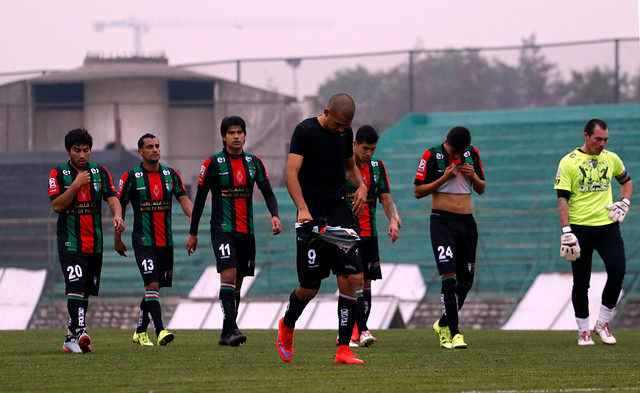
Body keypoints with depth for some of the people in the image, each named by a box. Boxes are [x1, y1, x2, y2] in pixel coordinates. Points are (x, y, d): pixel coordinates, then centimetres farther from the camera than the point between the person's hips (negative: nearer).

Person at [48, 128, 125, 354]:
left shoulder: (100, 172, 7)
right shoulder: (58, 174, -2)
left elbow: (112, 199, -2)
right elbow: (57, 206, -12)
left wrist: (117, 215, -23)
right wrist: (76, 184, -18)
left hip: (94, 244, 4)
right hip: (70, 243, -4)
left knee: (85, 292, 9)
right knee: (75, 288, -18)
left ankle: (71, 339, 18)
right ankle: (80, 334, -27)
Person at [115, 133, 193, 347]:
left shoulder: (171, 175, 7)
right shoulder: (131, 177, -3)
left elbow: (184, 200, -1)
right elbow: (120, 207, 5)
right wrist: (117, 238, 7)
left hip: (166, 241, 4)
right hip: (143, 241, -4)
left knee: (155, 288, 11)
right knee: (152, 285, -17)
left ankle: (140, 332, 25)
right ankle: (160, 331, -23)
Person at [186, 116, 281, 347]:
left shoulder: (254, 162, 8)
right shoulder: (213, 163, -2)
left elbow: (268, 193, 6)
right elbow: (200, 199, 2)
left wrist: (274, 215, -14)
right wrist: (193, 233, 3)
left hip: (246, 231, 4)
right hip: (222, 230, -4)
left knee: (237, 283, 7)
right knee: (228, 276, -19)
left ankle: (226, 334, 14)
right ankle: (231, 329, -25)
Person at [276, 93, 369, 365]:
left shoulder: (345, 133, 10)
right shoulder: (305, 131, -9)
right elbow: (291, 173, -17)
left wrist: (361, 185, 7)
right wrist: (302, 209, -30)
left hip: (340, 213, 5)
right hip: (312, 217, -5)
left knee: (351, 279, -9)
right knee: (310, 288, 0)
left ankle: (343, 349, -5)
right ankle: (286, 326, 32)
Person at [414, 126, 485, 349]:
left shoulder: (473, 155, 8)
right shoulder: (432, 156, -6)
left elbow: (481, 189, 17)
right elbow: (418, 192, -4)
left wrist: (473, 176, -4)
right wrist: (444, 178, -15)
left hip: (467, 221, 5)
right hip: (442, 220, -5)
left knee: (466, 279, 9)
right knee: (448, 277, -16)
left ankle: (443, 324, 30)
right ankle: (454, 333, -19)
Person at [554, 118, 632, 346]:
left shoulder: (611, 159, 9)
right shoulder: (569, 162, -4)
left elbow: (626, 181, 27)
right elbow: (562, 199, -7)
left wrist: (624, 203, 9)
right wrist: (566, 230, -16)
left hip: (607, 225, 3)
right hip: (580, 227, -3)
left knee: (617, 271, -13)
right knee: (581, 282, 1)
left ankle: (603, 323, 2)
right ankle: (583, 331, 14)